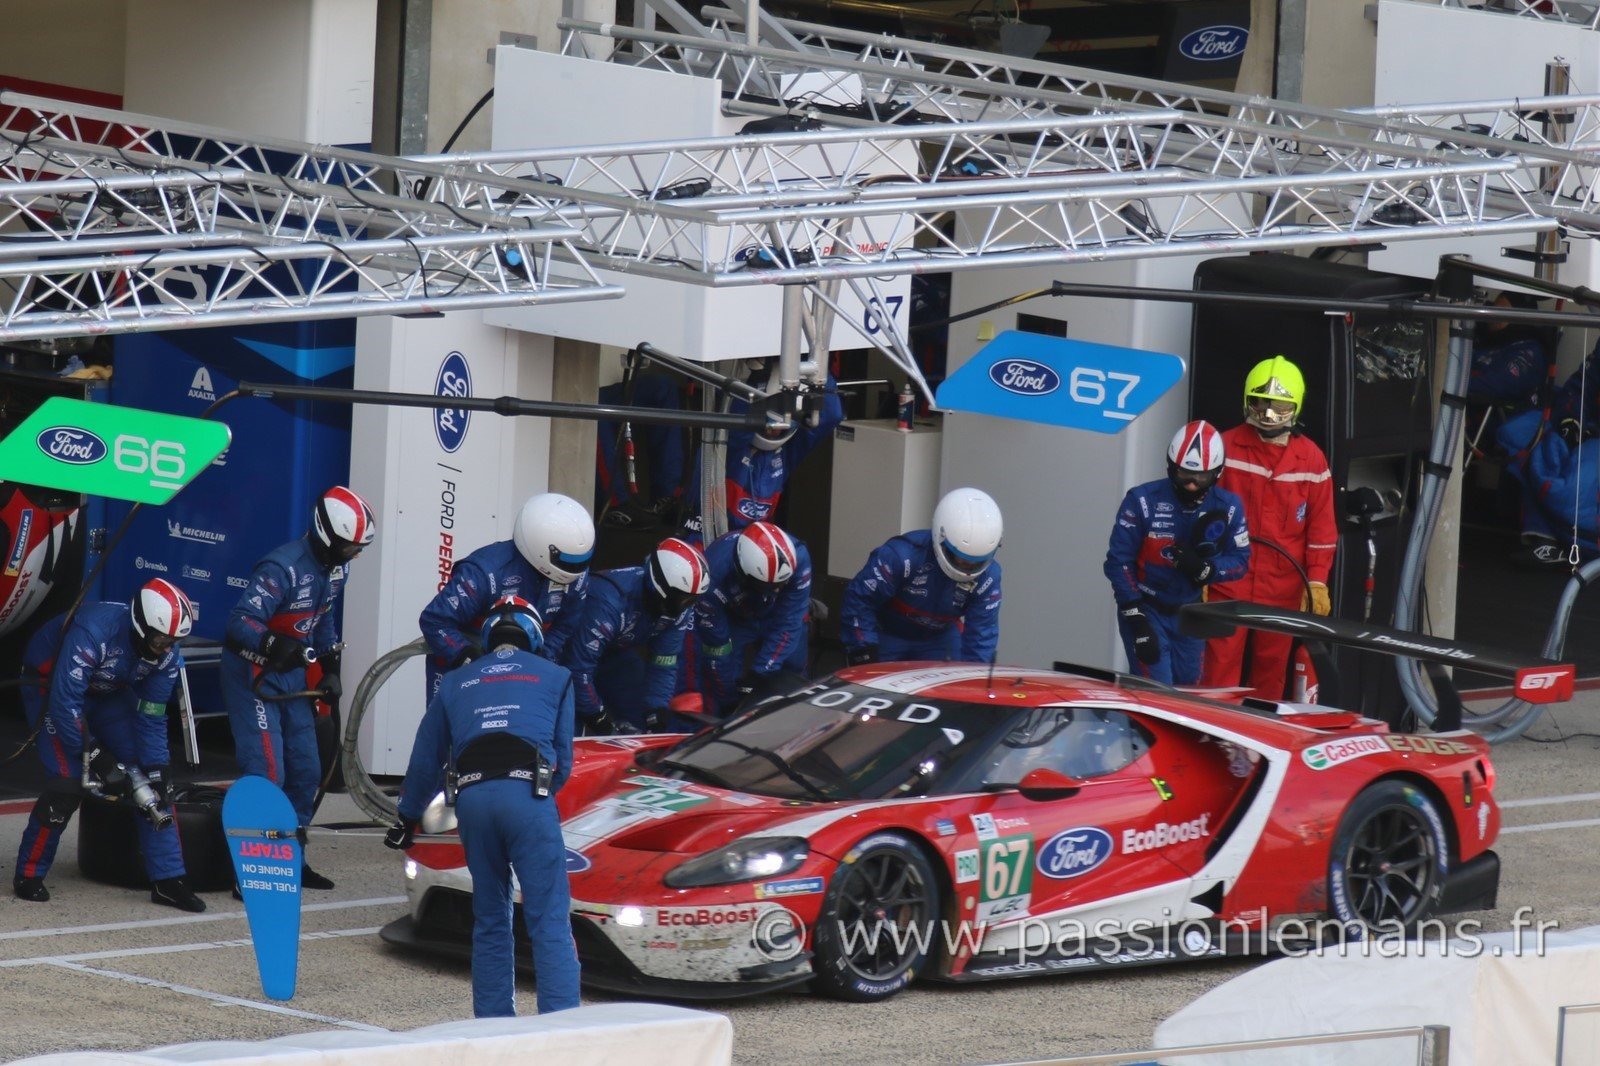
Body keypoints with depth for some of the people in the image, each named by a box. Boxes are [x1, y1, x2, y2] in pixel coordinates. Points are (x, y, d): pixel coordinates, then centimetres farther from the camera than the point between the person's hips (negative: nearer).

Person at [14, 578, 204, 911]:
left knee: (153, 782, -5)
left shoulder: (166, 655, -18)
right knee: (67, 783, -21)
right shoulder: (95, 631, -39)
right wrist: (98, 758, -32)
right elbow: (64, 702, -36)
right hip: (50, 684, -6)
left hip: (107, 693, 6)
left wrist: (155, 771, -17)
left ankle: (168, 880, 1)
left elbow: (151, 718, -9)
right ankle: (29, 876, -5)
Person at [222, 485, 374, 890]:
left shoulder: (335, 568, 3)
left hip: (292, 674, 9)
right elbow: (241, 621, -31)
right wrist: (274, 644, -45)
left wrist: (330, 667, 14)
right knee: (267, 773, -14)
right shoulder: (284, 567, -26)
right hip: (252, 674, -9)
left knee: (305, 770, 12)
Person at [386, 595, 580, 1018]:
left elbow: (426, 761, 32)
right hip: (529, 793, -3)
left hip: (472, 797, 3)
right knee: (549, 921, -5)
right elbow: (563, 760, 18)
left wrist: (408, 819, 44)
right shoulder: (555, 678, 20)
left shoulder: (455, 682, 26)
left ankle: (493, 1023, 12)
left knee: (490, 920, 15)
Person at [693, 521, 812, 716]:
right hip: (731, 618, -2)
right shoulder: (715, 575, -41)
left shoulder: (797, 558, -36)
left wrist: (760, 673, -32)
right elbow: (715, 648, -28)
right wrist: (729, 699, -19)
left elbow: (788, 625, -28)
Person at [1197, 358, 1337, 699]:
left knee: (1272, 667, 8)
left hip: (1282, 587, 2)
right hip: (1228, 580, -2)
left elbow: (1322, 525, 8)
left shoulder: (1311, 459, 4)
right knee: (1221, 663, -6)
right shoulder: (1227, 447, -1)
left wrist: (1317, 580, 2)